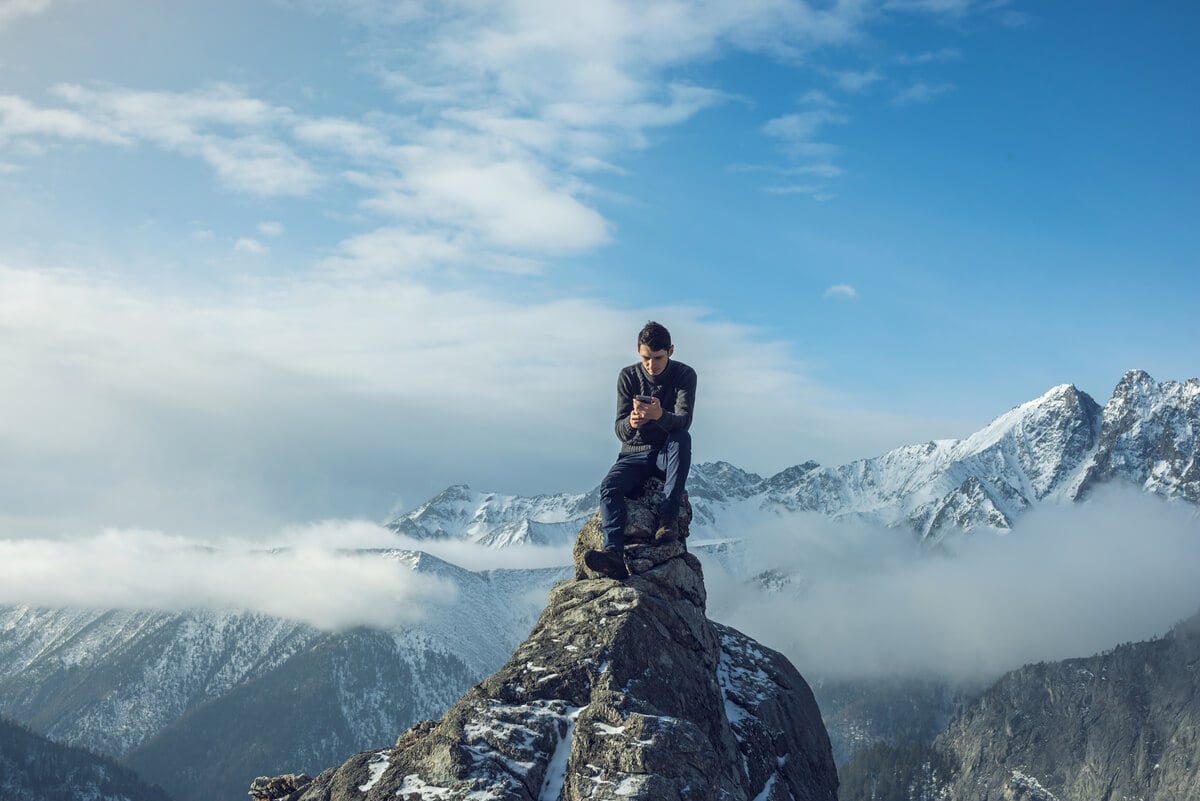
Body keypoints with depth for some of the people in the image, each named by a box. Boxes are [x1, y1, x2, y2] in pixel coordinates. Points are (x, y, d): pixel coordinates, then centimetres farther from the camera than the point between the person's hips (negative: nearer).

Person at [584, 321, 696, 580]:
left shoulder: (684, 375, -8)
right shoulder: (628, 376, -4)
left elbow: (683, 420, -23)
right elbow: (620, 430, -11)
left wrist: (660, 416, -47)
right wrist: (631, 423, -37)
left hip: (667, 454, -1)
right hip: (634, 454, 1)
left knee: (682, 438, -35)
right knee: (609, 486, -29)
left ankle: (669, 516, -36)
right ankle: (614, 553, -48)